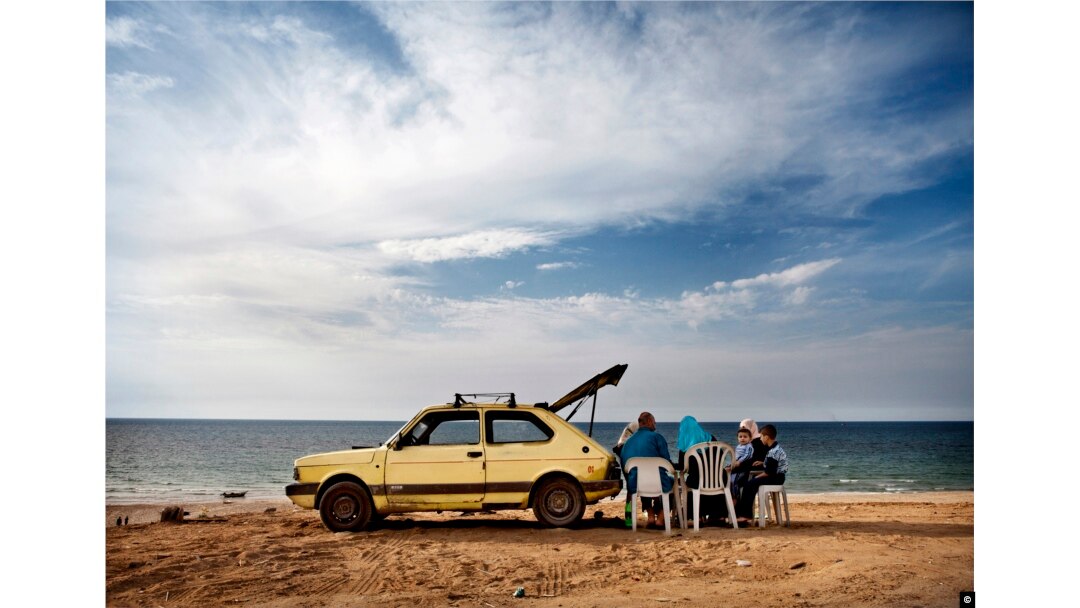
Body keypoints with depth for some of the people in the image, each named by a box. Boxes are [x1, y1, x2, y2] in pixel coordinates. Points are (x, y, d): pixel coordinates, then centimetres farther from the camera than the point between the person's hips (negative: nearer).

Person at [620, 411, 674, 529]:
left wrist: (629, 490, 29)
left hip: (635, 486, 4)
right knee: (671, 481, 29)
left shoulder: (628, 441, 12)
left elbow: (624, 468, 18)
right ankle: (660, 518, 22)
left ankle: (650, 517, 31)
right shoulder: (656, 436, -4)